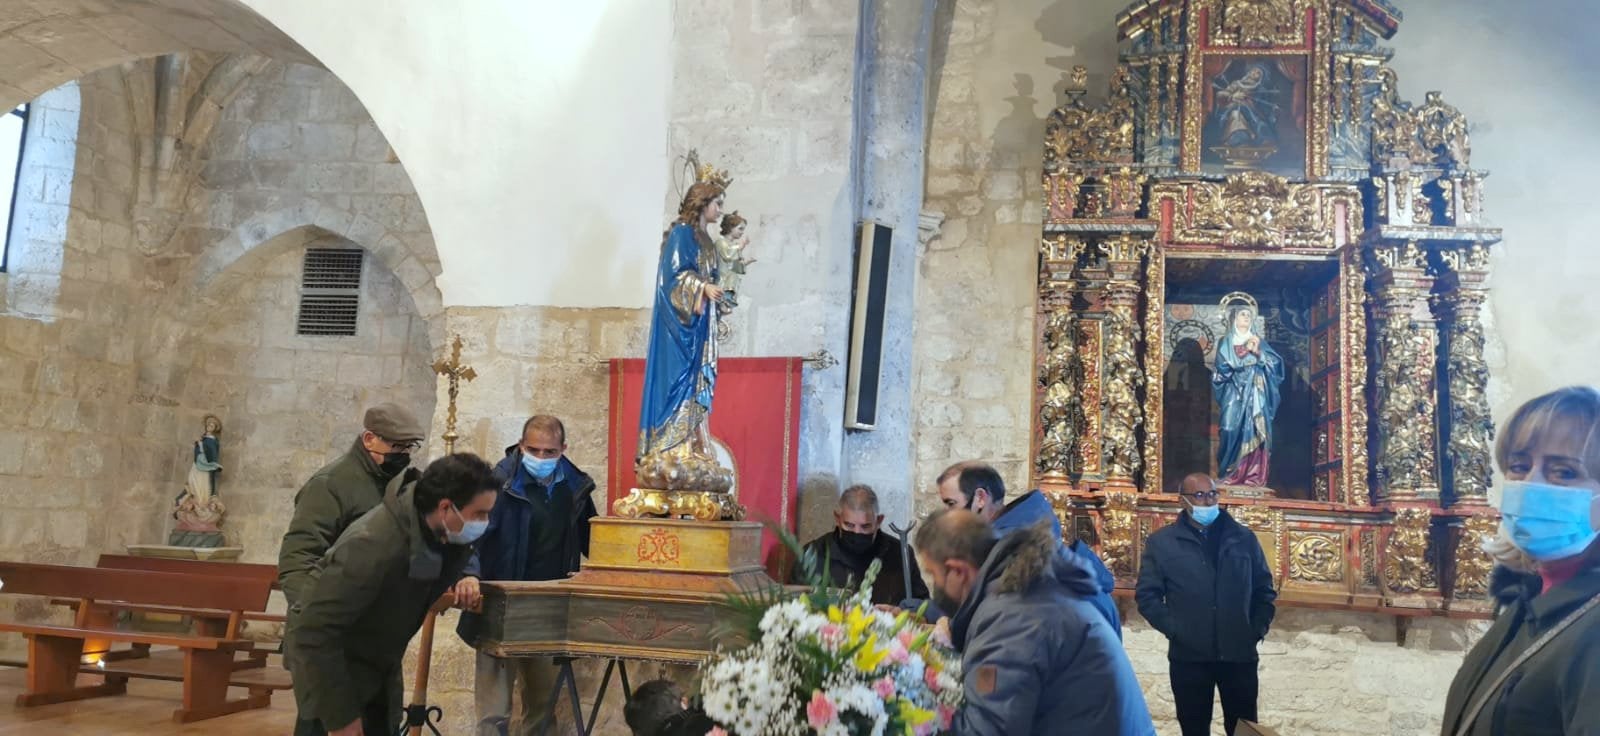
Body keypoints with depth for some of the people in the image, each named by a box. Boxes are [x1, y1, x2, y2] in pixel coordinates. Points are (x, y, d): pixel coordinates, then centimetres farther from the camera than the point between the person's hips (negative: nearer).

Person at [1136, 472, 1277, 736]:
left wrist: (1258, 630, 1)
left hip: (1240, 655, 2)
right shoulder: (1161, 542, 1)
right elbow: (1147, 595, -1)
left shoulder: (1244, 538, 7)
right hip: (1188, 657, -1)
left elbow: (1264, 590, 13)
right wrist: (1173, 629, -12)